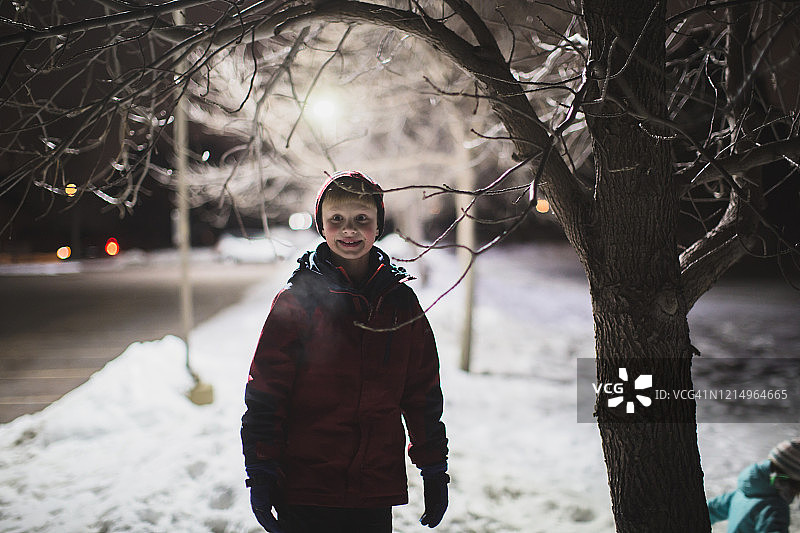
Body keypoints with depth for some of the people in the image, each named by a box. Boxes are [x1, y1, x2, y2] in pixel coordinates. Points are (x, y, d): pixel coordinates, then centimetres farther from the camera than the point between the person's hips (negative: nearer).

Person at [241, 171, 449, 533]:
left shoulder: (401, 302, 5)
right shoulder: (297, 301, -5)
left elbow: (423, 392, 12)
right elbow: (265, 392, -4)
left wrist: (434, 470, 12)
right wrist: (259, 475, -7)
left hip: (376, 491, 3)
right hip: (304, 491, -3)